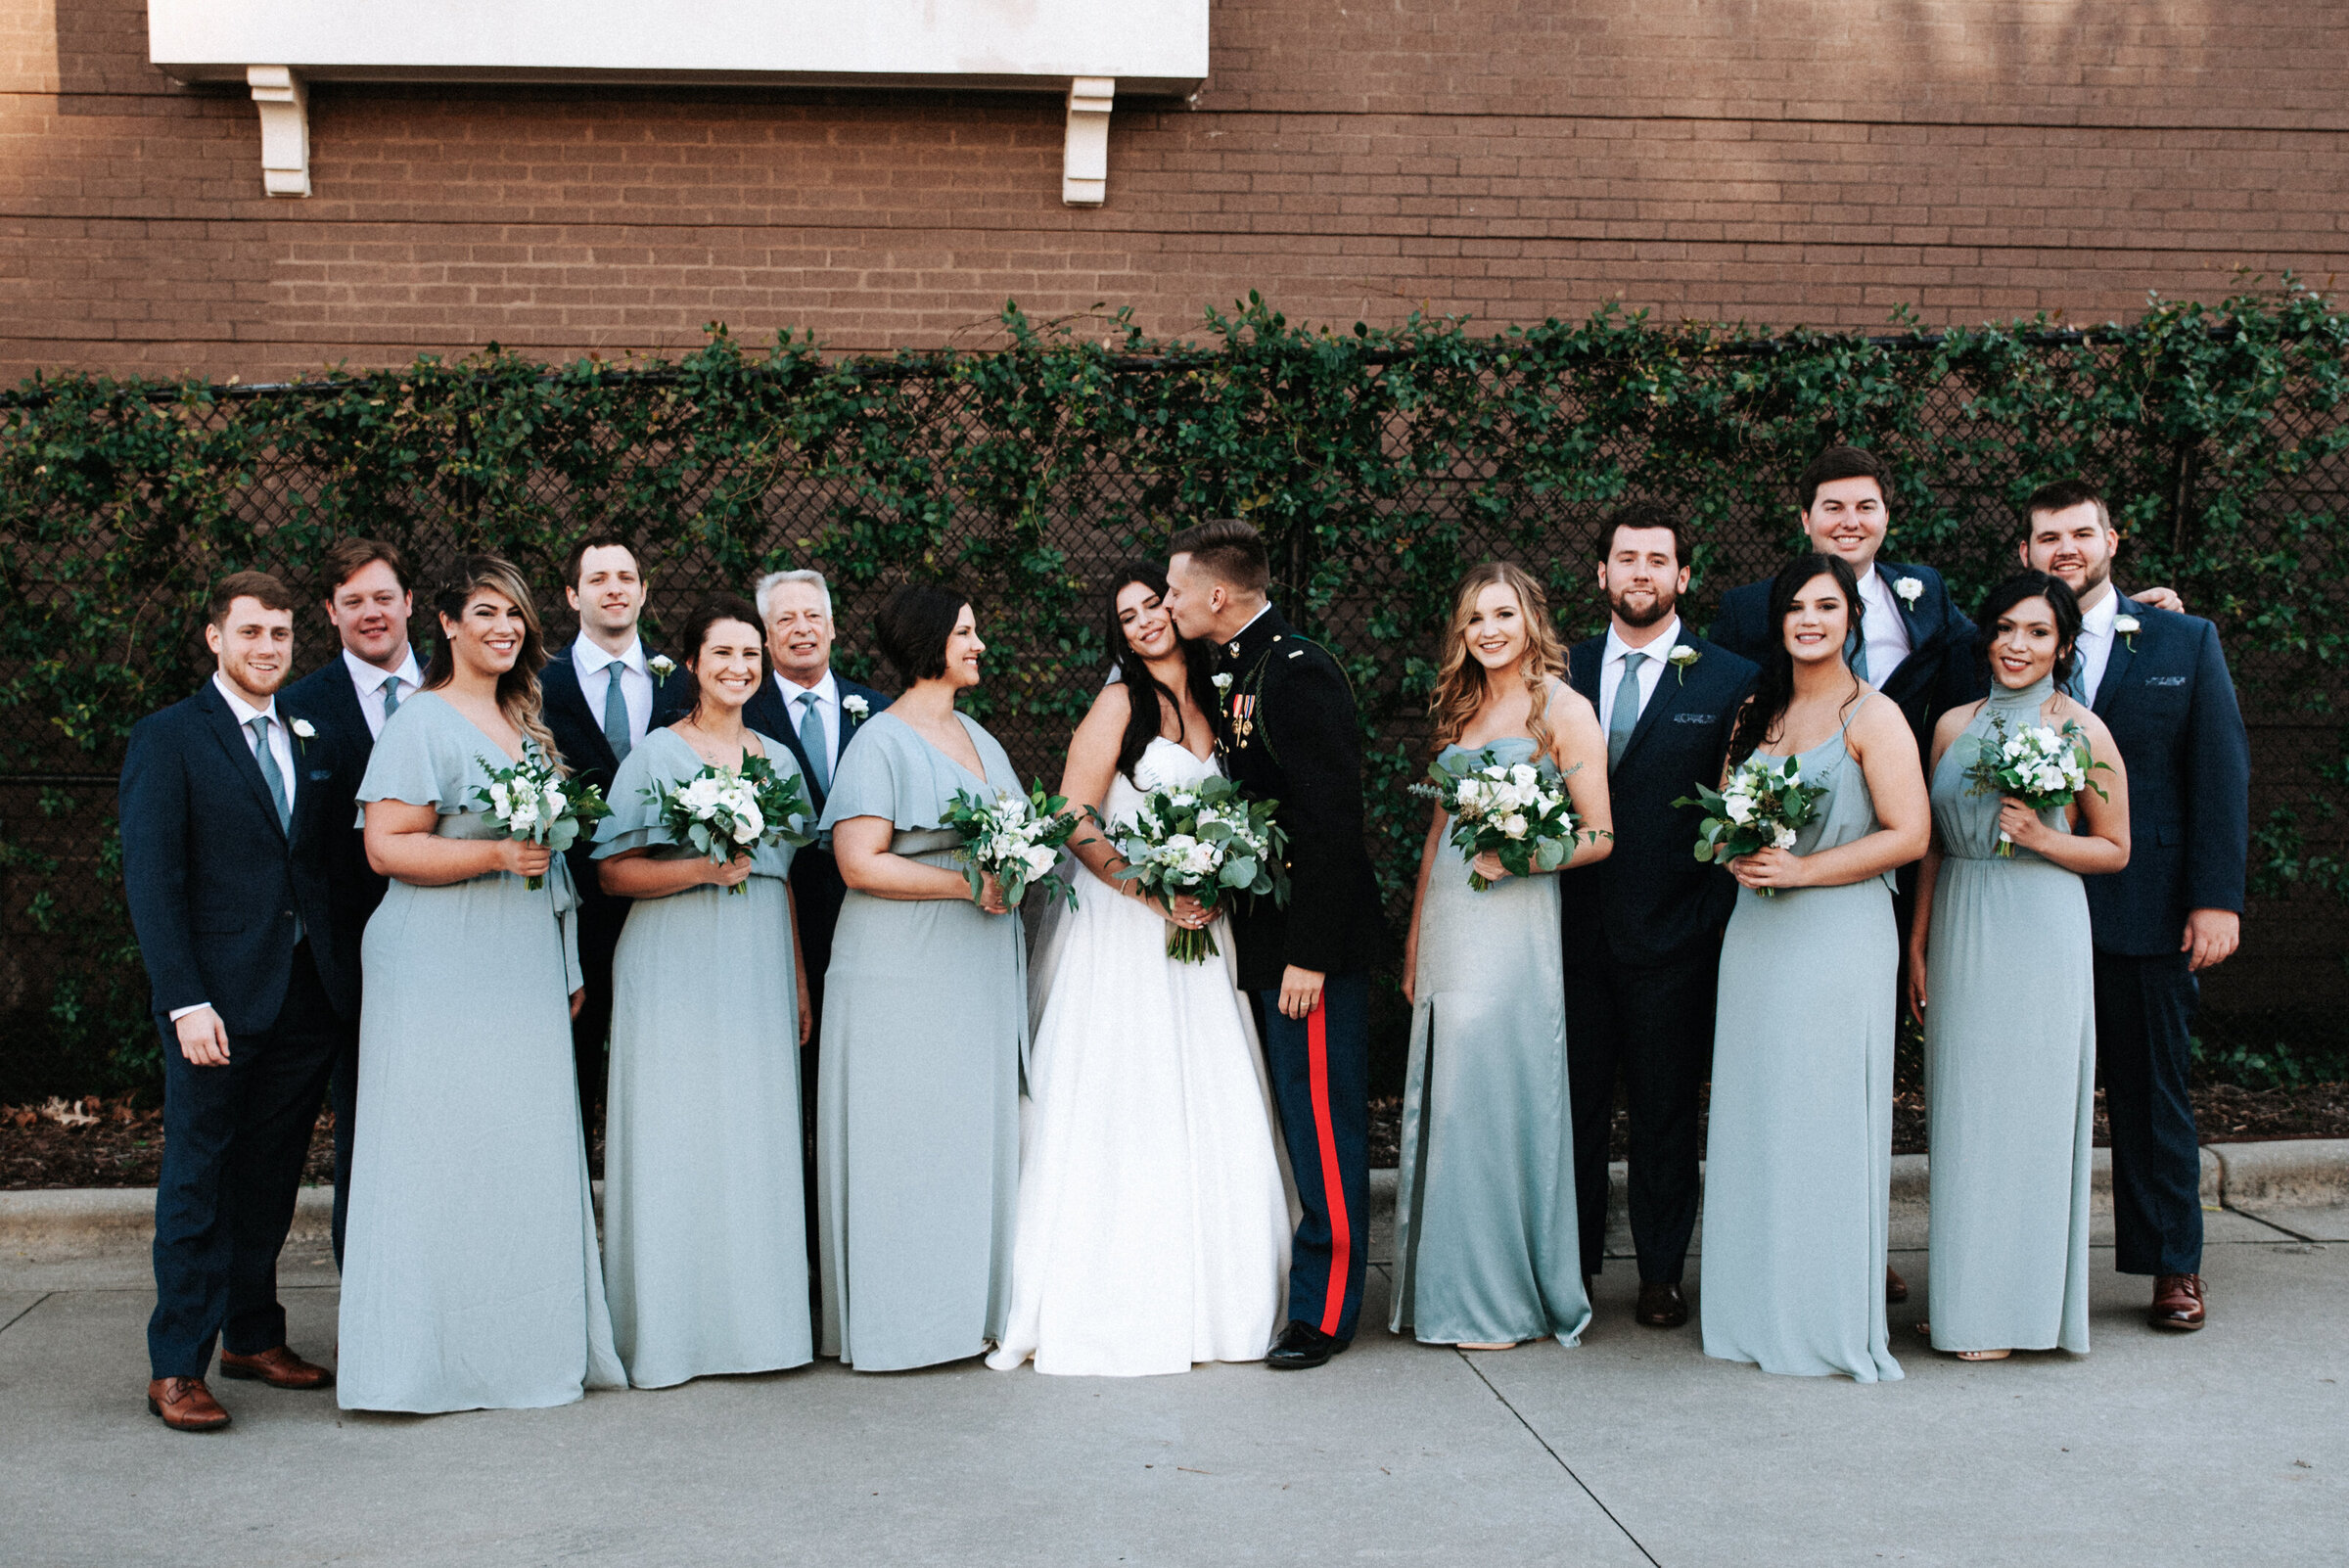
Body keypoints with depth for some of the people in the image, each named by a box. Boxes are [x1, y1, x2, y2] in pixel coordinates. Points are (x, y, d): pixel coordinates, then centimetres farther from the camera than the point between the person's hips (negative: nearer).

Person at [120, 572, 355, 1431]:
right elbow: (151, 878, -8)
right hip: (219, 1000, -5)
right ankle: (176, 1366, 8)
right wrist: (184, 1001, -16)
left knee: (271, 1176, 12)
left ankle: (254, 1337, 23)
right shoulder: (169, 738, -2)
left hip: (307, 997, 5)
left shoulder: (309, 740, 13)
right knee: (198, 1177, 0)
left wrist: (346, 977, 3)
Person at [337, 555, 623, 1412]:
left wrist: (569, 968, 20)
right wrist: (495, 855, -24)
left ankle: (528, 1345, 16)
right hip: (444, 976, -7)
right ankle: (439, 1354, 3)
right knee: (445, 1155, -5)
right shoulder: (422, 722, -6)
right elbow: (386, 847, -14)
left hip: (524, 974, 7)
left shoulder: (525, 721, 17)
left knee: (526, 1153, 8)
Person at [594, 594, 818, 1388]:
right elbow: (615, 872, -4)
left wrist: (801, 983, 13)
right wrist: (700, 870, -18)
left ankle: (757, 1317, 14)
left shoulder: (778, 758, 14)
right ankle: (672, 1328, 4)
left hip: (760, 966, 5)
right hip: (676, 968, -5)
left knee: (758, 1136, 5)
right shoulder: (657, 753, -1)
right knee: (676, 1137, -4)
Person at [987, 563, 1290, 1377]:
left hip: (1194, 933, 6)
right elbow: (1074, 821, -12)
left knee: (1207, 1114, 6)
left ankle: (1204, 1295, 15)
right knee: (1123, 1113, -6)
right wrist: (1156, 893, -18)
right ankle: (1116, 1306, -1)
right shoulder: (1120, 703, -5)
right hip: (1119, 933, -6)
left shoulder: (1210, 706, 14)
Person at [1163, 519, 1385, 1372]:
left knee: (1322, 1126, -1)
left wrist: (1309, 955, -21)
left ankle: (1324, 1310, 6)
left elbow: (1331, 822, -21)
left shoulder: (1300, 674, -17)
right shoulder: (1238, 673, 12)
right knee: (1293, 1120, 15)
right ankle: (1286, 1286, 24)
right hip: (1267, 936, 9)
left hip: (1313, 947, -9)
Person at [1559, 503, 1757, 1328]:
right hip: (1576, 929, 2)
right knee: (1575, 1103, 6)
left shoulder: (1729, 681, 1)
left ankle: (1662, 1274, 19)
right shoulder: (1565, 671, 9)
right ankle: (1571, 1266, 18)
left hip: (1672, 939, -2)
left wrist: (1715, 914, -6)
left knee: (1665, 1112, 7)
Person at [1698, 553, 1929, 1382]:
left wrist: (1801, 869, -15)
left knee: (1828, 1121, -4)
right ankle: (1754, 1307, 15)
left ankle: (1834, 1322, 5)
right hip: (1756, 935, 6)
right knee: (1752, 1119, 7)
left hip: (1839, 934, -6)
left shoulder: (1872, 717, -5)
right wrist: (1738, 854, -2)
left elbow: (1908, 834, -11)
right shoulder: (1756, 714, 14)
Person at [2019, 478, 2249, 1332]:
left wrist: (2217, 899, -7)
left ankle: (2173, 1267, 21)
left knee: (2153, 1093, 9)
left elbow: (2221, 775, 2)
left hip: (2147, 910, 0)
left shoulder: (2186, 643, 6)